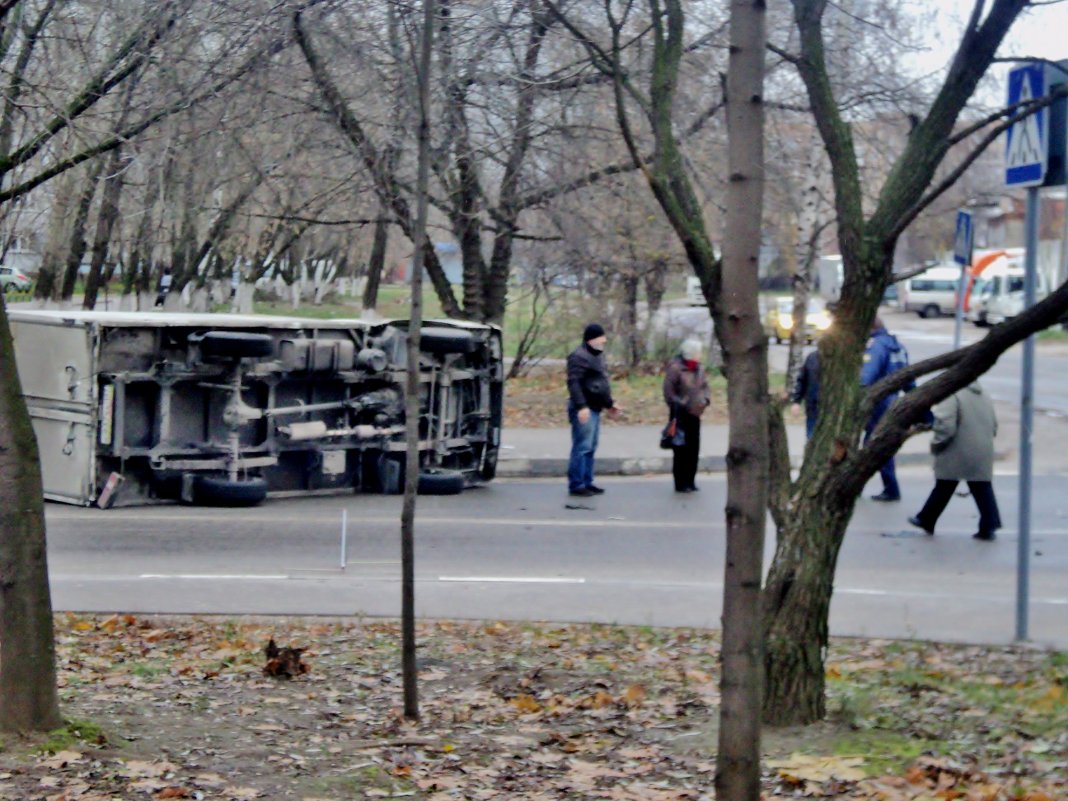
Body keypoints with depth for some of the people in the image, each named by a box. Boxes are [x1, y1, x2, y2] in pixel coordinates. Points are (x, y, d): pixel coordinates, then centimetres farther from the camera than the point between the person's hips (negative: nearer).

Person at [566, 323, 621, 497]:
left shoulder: (597, 355, 19)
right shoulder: (579, 356, -13)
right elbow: (573, 382, -21)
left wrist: (609, 403, 28)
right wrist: (581, 406, -27)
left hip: (594, 409, 10)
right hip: (584, 409, -10)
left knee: (590, 448, 13)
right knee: (582, 447, -10)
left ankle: (587, 482, 19)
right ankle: (576, 485, -7)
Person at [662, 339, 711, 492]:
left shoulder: (699, 368, 10)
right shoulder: (675, 368, -12)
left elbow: (705, 386, 20)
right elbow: (669, 393, -13)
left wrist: (706, 399, 2)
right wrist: (682, 405, -17)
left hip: (695, 414, 7)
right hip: (681, 415, -7)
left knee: (694, 449, 10)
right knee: (681, 450, -4)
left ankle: (690, 481, 20)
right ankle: (680, 483, 2)